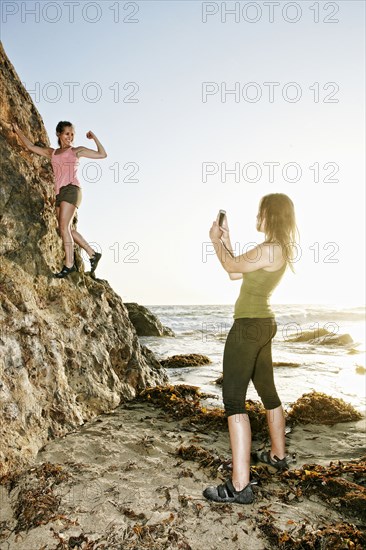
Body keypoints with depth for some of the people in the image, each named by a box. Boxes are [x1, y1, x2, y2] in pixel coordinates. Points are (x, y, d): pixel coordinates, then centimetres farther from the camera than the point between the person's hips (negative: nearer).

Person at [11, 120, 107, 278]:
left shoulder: (77, 150, 12)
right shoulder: (52, 152, 23)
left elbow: (102, 154, 9)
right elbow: (31, 146, 23)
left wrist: (94, 138, 5)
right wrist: (17, 130, 23)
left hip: (71, 189, -6)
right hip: (59, 192, 6)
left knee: (64, 227, -17)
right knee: (67, 229, 1)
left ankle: (69, 264, -17)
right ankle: (93, 254, 10)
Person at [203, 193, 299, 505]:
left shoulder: (269, 250, -17)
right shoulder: (279, 250, 14)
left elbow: (231, 267, -5)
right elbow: (235, 273, 17)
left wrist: (216, 241, 10)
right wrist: (226, 240, 19)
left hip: (249, 327, -10)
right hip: (264, 325, 11)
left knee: (234, 399, -12)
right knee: (268, 391, 21)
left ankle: (240, 485, -11)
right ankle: (278, 455, 39)